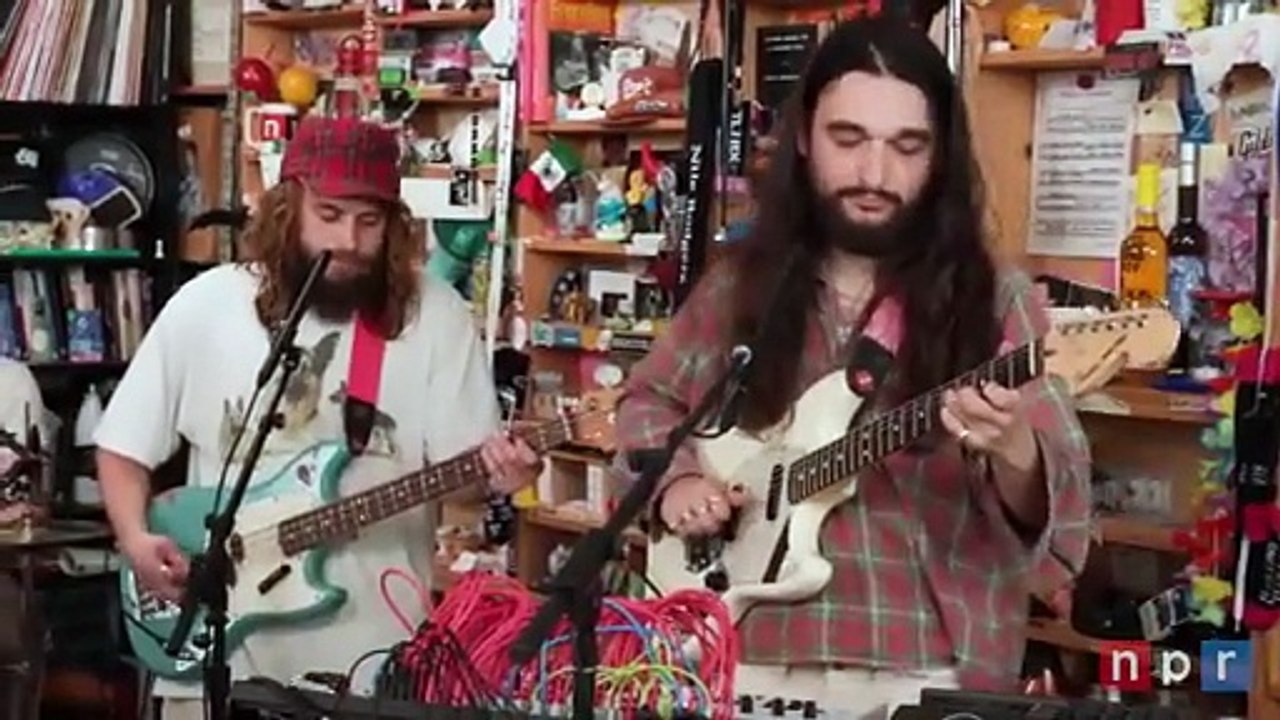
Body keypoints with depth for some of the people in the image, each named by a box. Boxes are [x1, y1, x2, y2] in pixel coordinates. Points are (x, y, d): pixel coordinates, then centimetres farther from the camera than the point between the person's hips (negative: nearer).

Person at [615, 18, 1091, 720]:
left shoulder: (993, 297, -4)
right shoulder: (742, 281, 5)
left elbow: (1059, 506, -9)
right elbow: (648, 399, 19)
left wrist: (1013, 455, -30)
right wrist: (677, 478, 0)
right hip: (751, 660, 2)